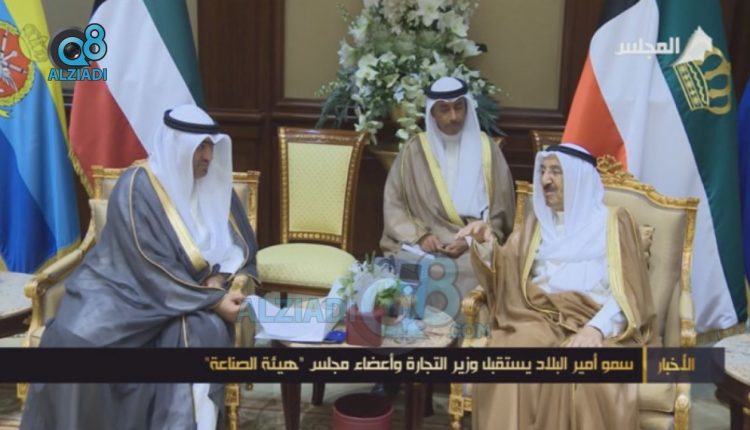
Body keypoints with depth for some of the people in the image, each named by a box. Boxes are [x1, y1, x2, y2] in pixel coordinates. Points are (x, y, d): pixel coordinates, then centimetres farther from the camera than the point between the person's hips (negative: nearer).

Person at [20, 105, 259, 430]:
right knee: (76, 339, -29)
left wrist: (218, 280, -13)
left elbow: (242, 245, 7)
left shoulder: (214, 185, 2)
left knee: (202, 330, -32)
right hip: (125, 287, -3)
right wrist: (210, 300, -24)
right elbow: (153, 270, -20)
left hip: (193, 291, 3)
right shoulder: (137, 188, -15)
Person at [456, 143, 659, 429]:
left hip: (599, 323, -2)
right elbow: (506, 272, 12)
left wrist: (597, 328, -18)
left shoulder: (613, 221, 11)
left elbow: (628, 290, 0)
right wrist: (485, 243, -7)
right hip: (540, 318, 2)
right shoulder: (537, 222, 22)